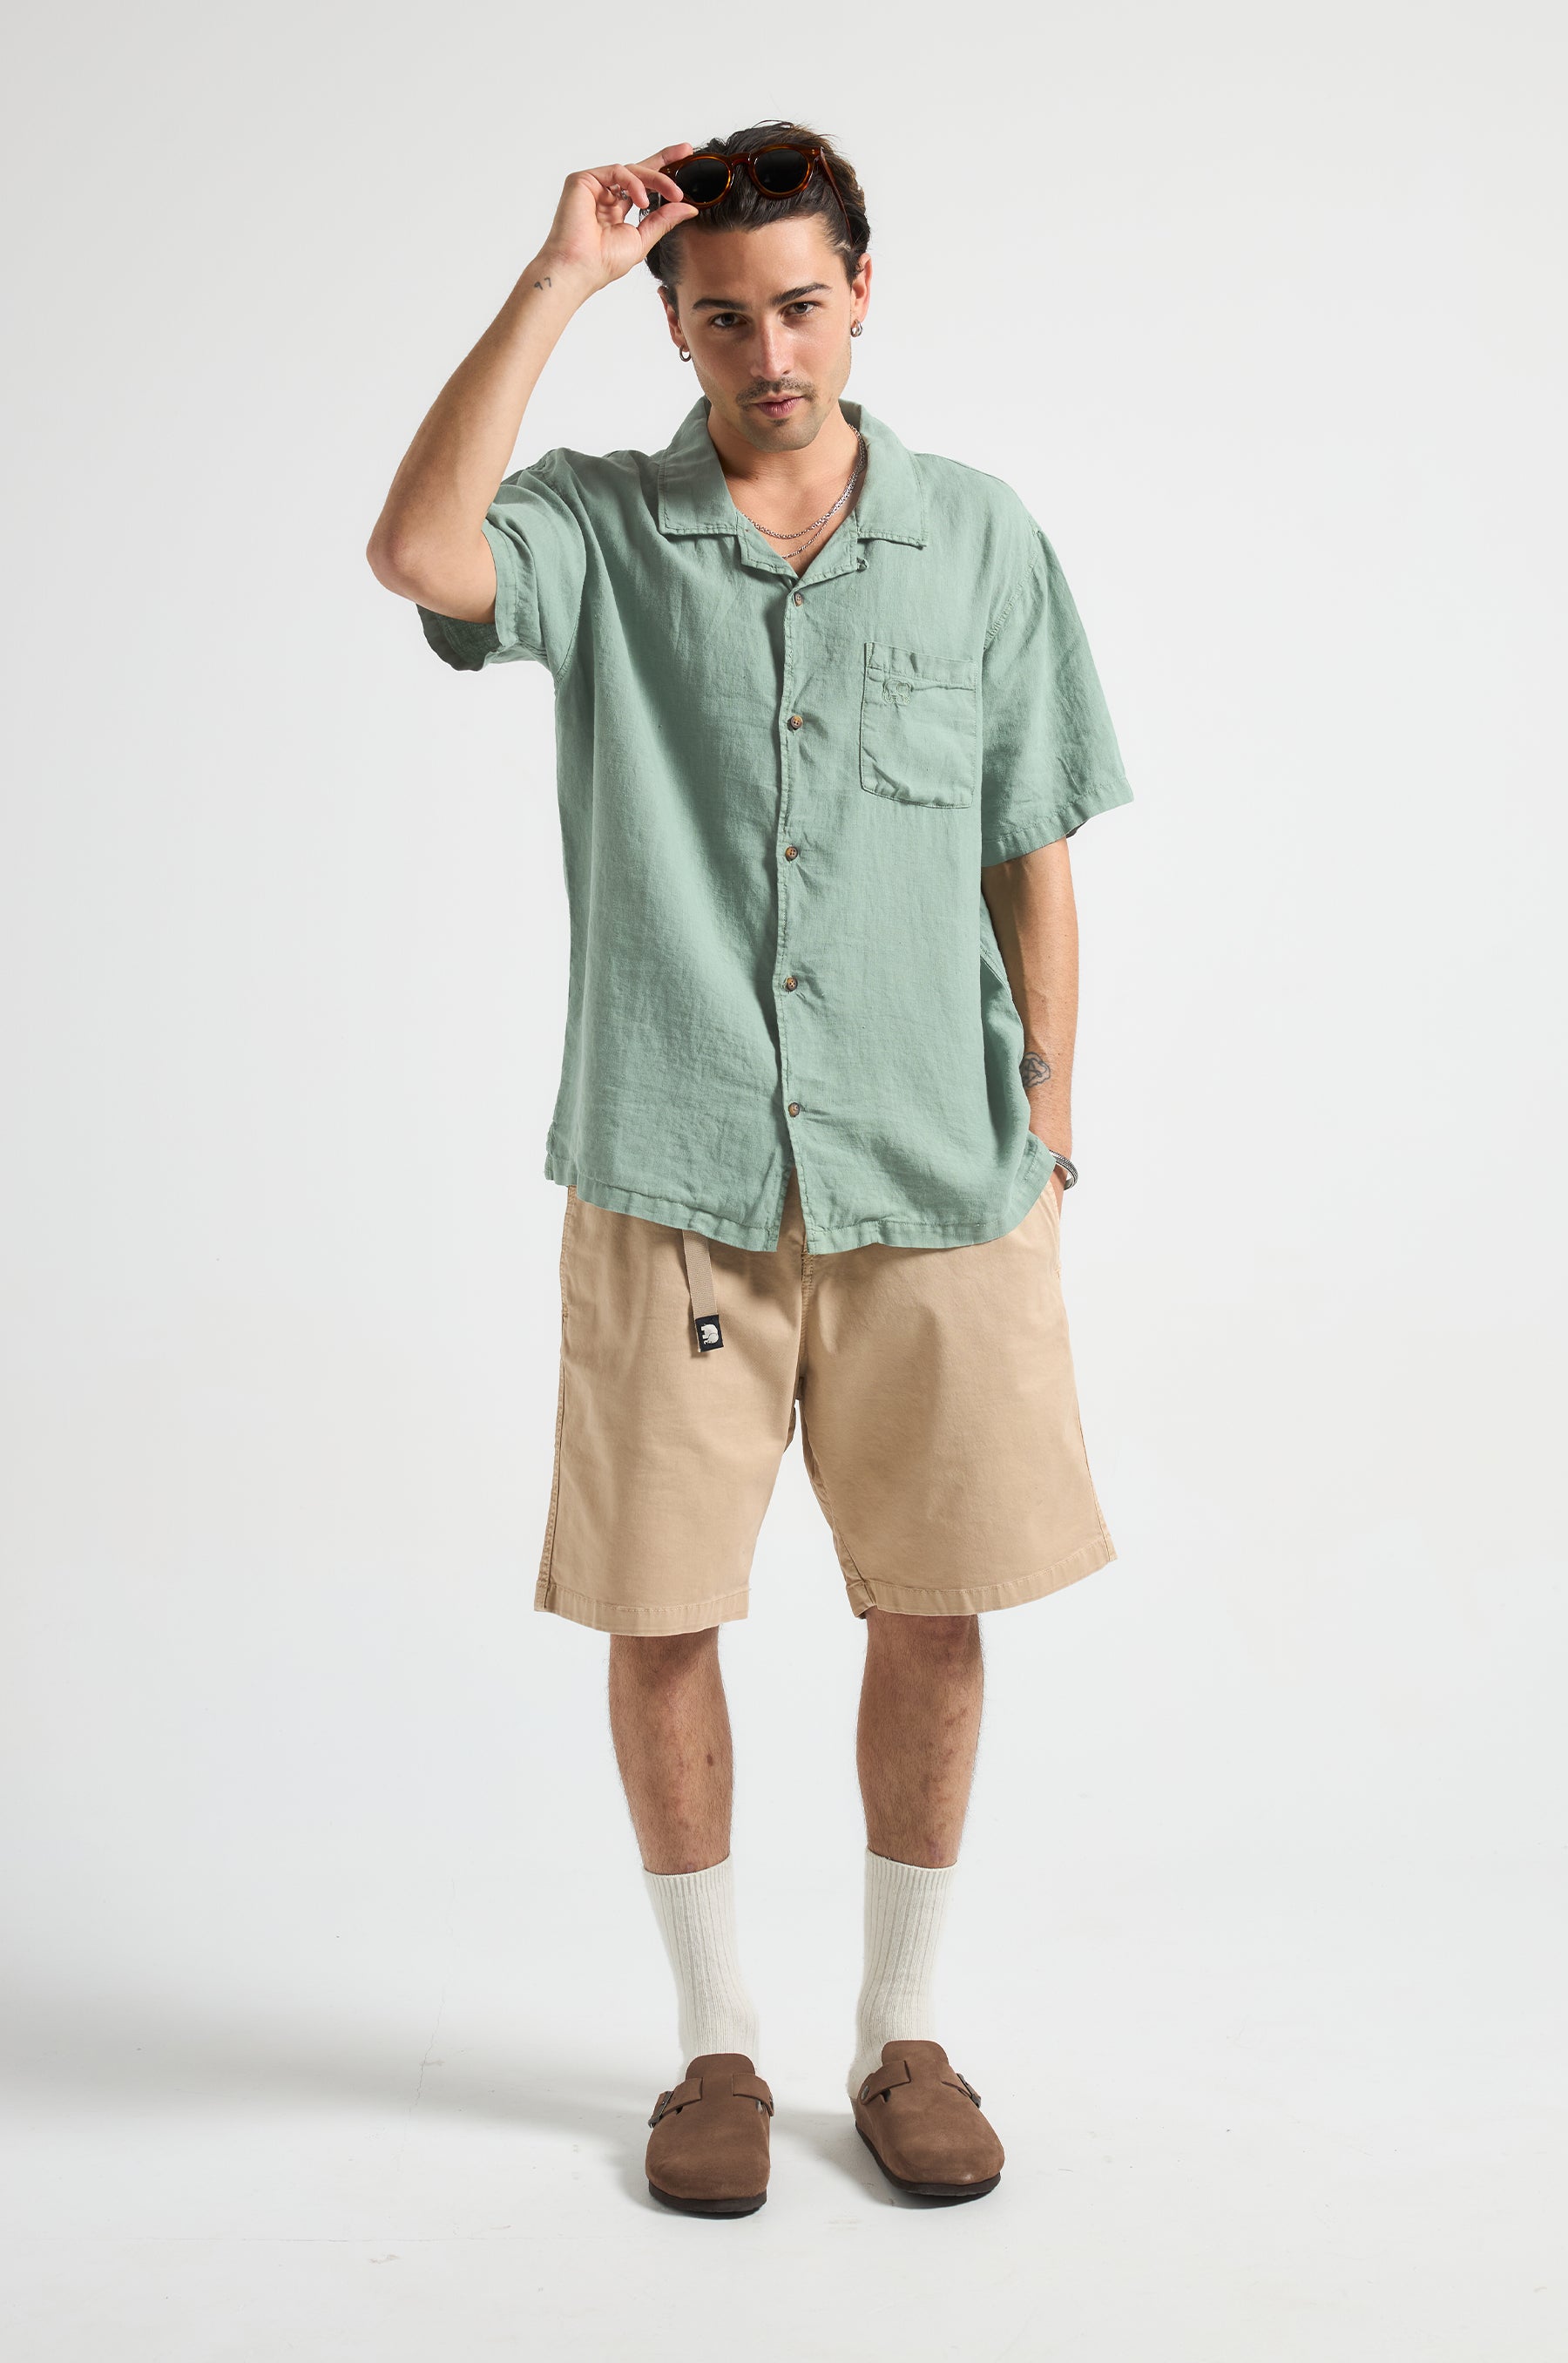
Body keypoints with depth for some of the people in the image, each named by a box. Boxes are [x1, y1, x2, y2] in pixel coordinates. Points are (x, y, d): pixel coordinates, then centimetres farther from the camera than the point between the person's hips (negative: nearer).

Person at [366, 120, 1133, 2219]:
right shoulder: (600, 532, 2)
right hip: (673, 1176, -1)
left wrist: (1048, 1142, 8)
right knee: (659, 1616, 5)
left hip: (938, 1181, 1)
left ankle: (906, 2030, 27)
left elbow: (1032, 864, 9)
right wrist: (557, 273, -16)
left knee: (935, 1612, 7)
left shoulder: (984, 543, 6)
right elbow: (419, 552, -21)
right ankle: (718, 2036, 25)